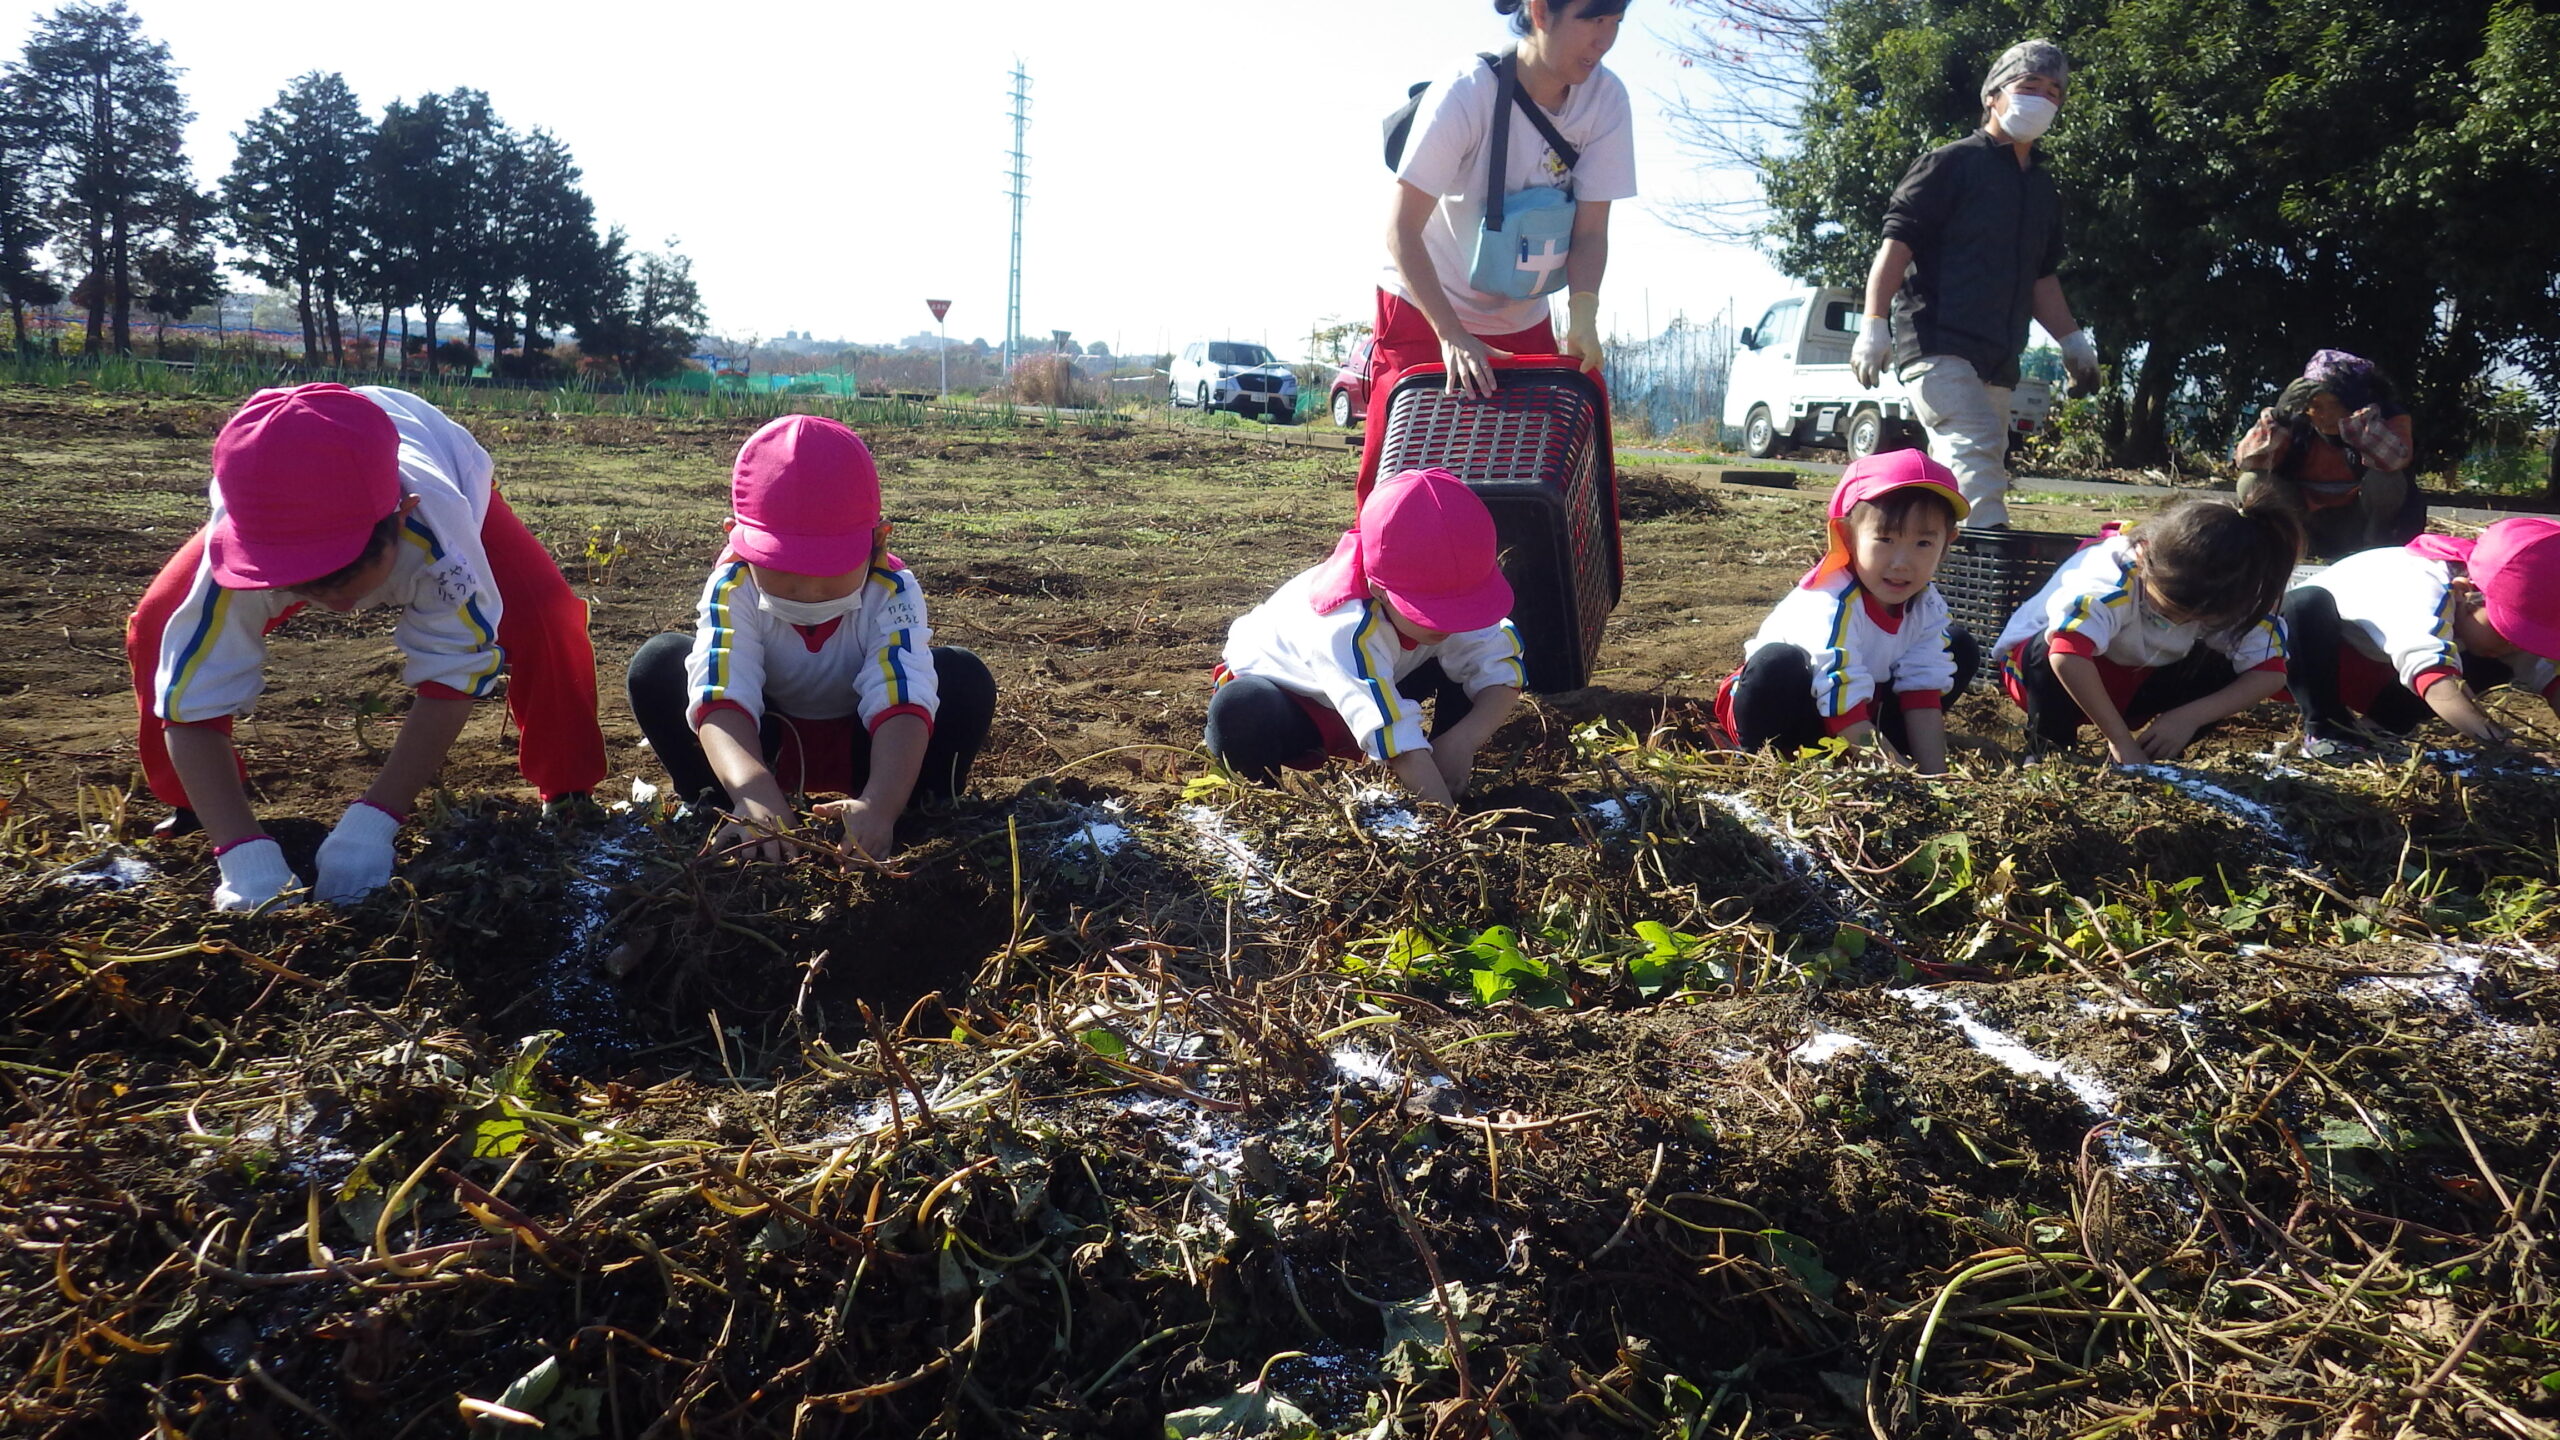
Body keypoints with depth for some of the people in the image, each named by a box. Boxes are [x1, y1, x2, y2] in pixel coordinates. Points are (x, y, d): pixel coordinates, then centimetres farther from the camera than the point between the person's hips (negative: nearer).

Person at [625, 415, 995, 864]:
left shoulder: (892, 593, -24)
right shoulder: (732, 591, -24)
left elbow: (903, 703, -39)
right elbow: (722, 699, -39)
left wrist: (881, 803, -58)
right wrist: (754, 794, -60)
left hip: (861, 749, 0)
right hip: (768, 746, 1)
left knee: (965, 678, -27)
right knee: (658, 665, -23)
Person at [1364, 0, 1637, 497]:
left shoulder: (1606, 100, -12)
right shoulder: (1466, 95, -25)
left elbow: (1590, 230, -10)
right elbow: (1402, 232, -25)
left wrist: (1582, 313, -29)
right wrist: (1452, 336, -35)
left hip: (1525, 324, 4)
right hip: (1425, 312, -4)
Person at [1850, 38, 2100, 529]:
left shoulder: (2042, 188, 23)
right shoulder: (1953, 163, 0)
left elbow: (2041, 277, 30)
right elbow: (1897, 243, -7)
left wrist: (2072, 339, 18)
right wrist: (1873, 324, -17)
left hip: (1997, 360, 8)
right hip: (1938, 344, -8)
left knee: (1957, 475, 6)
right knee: (1978, 450, -25)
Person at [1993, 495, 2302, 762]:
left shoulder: (2231, 596, -18)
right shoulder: (2112, 576, -36)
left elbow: (2270, 672, -17)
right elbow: (2066, 655, -50)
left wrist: (2191, 717, -32)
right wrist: (2122, 743, -44)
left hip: (2134, 682, 5)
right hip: (2038, 664, -4)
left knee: (2225, 669, -20)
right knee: (2057, 648, -39)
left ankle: (2156, 757, -3)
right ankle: (2047, 746, -14)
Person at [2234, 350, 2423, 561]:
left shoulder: (2387, 415, -15)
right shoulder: (2296, 420, -11)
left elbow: (2395, 457, -38)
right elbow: (2247, 461, -23)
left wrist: (2354, 417, -41)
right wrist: (2277, 416, -35)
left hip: (2359, 526, -1)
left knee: (2383, 479, -32)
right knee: (2253, 483, -22)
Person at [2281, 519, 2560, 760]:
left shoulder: (2498, 608, -15)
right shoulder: (2425, 595, -40)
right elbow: (2439, 684, -55)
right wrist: (2500, 744, -65)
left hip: (2378, 674, 7)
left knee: (2496, 666, -9)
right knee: (2309, 603, -39)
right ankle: (2323, 725, -23)